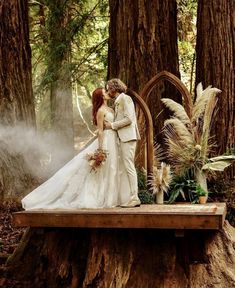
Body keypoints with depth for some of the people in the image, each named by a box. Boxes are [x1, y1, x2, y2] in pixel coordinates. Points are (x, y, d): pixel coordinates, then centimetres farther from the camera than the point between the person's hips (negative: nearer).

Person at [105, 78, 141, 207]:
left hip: (128, 137, -10)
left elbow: (128, 119, -16)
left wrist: (112, 125, -11)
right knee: (122, 168, 7)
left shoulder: (125, 98, -7)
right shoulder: (117, 101, 21)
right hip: (122, 138, 10)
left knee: (129, 167, -11)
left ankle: (134, 198, -11)